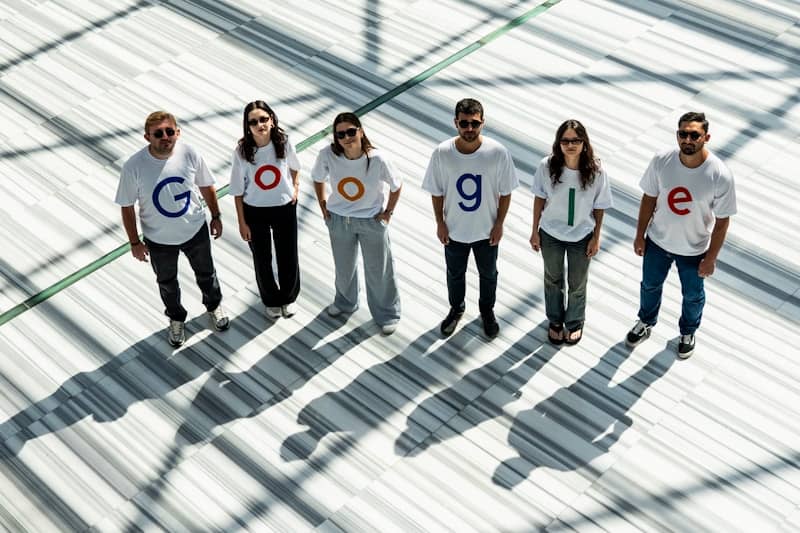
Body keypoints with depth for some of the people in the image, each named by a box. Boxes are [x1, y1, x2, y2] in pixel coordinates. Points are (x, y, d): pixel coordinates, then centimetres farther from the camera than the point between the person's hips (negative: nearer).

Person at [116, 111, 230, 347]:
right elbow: (127, 206, -14)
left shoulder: (189, 154, -22)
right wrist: (134, 242, -8)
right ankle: (176, 318, 54)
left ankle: (214, 305, 58)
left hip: (196, 230, 1)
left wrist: (215, 216, 6)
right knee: (167, 283, 24)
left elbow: (206, 186, -4)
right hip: (159, 240, -1)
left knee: (206, 273, 26)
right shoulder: (134, 167, -28)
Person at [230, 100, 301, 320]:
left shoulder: (284, 142, -16)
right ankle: (271, 300, 42)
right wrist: (242, 222, -7)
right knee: (262, 260, 16)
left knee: (288, 258, 14)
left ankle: (288, 297, 42)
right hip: (255, 212, -1)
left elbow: (294, 166, 9)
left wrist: (295, 187, -2)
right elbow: (238, 191, -10)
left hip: (285, 208, 1)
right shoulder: (242, 151, -19)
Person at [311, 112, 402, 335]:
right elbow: (318, 179, 1)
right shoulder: (328, 155, -22)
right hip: (338, 220, 2)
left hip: (372, 221, -2)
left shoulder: (377, 159, -27)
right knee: (344, 267, 24)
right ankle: (345, 302, 53)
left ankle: (386, 314, 35)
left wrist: (388, 212, -6)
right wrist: (323, 206, 1)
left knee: (378, 270, 13)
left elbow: (396, 186, -8)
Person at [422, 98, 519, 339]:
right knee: (455, 274, 23)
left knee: (488, 274, 23)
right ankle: (456, 309, 51)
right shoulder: (442, 153, -20)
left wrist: (499, 224, -6)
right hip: (454, 230, 0)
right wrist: (440, 223, -4)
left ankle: (487, 311, 49)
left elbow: (505, 192, -9)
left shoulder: (498, 152, -22)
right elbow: (437, 192, -6)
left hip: (486, 230, 0)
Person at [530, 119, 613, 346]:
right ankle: (555, 321, 48)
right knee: (553, 280, 23)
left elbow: (599, 207, -9)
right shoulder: (547, 166, -21)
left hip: (581, 237, -1)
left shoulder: (596, 171, -22)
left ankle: (575, 323, 47)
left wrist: (596, 238, -3)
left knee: (577, 284, 20)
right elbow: (539, 199, -6)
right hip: (551, 235, 1)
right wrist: (535, 231, 0)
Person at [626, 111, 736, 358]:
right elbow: (649, 198, -6)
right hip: (658, 241, 2)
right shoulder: (661, 161, -22)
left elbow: (722, 220, -17)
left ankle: (688, 333, 54)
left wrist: (711, 258, -11)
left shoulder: (720, 175, -29)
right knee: (650, 285, 27)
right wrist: (640, 235, 1)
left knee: (693, 296, 24)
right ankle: (645, 323, 56)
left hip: (694, 250, -2)